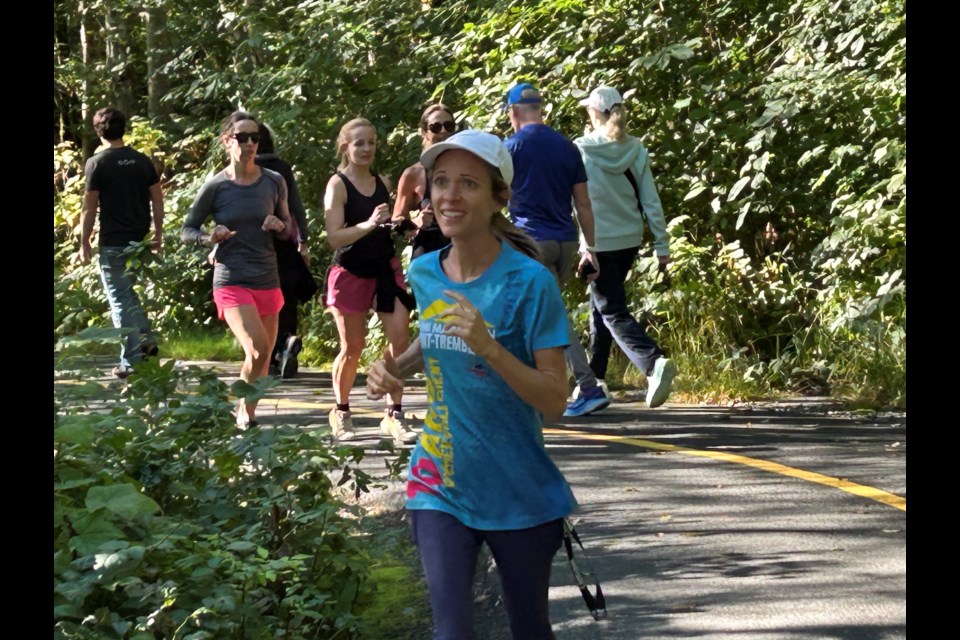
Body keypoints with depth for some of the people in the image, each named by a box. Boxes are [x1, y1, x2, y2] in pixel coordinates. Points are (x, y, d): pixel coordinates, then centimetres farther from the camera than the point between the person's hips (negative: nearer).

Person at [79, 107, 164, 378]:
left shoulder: (97, 163, -9)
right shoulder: (143, 161, 4)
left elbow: (90, 207, -9)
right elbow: (157, 199, 6)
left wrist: (84, 243, -1)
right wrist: (158, 234, 16)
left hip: (113, 243, -5)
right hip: (139, 241, 5)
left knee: (120, 299, 1)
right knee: (127, 292, 24)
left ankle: (132, 361, -1)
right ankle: (146, 340, 14)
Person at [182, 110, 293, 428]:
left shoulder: (274, 182, 3)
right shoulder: (215, 187, -5)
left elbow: (288, 229, 14)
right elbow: (187, 229, 3)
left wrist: (280, 227, -10)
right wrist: (210, 238, -17)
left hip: (268, 280, 4)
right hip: (231, 281, -4)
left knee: (264, 356, 8)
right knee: (257, 350, -20)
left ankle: (246, 413, 28)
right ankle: (245, 413, -1)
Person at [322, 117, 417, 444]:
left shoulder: (383, 183, 9)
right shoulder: (338, 185, -7)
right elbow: (334, 238, -16)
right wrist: (368, 224, -29)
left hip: (386, 267, 4)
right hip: (351, 272, -4)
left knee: (400, 339, -7)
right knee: (352, 348, 4)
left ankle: (394, 414, 0)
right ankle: (341, 413, 23)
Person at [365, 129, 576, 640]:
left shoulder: (530, 282, -16)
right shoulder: (424, 273, -1)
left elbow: (554, 401, -18)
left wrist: (490, 348, -32)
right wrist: (396, 367, 0)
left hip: (519, 495, -3)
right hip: (439, 486, 3)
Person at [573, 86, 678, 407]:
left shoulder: (580, 151, -11)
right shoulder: (636, 150, 0)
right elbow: (651, 200, 0)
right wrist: (662, 243, 4)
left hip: (598, 243, -5)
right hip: (630, 240, 5)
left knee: (613, 312, -6)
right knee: (601, 305, 21)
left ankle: (654, 362, -28)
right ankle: (595, 376, 27)